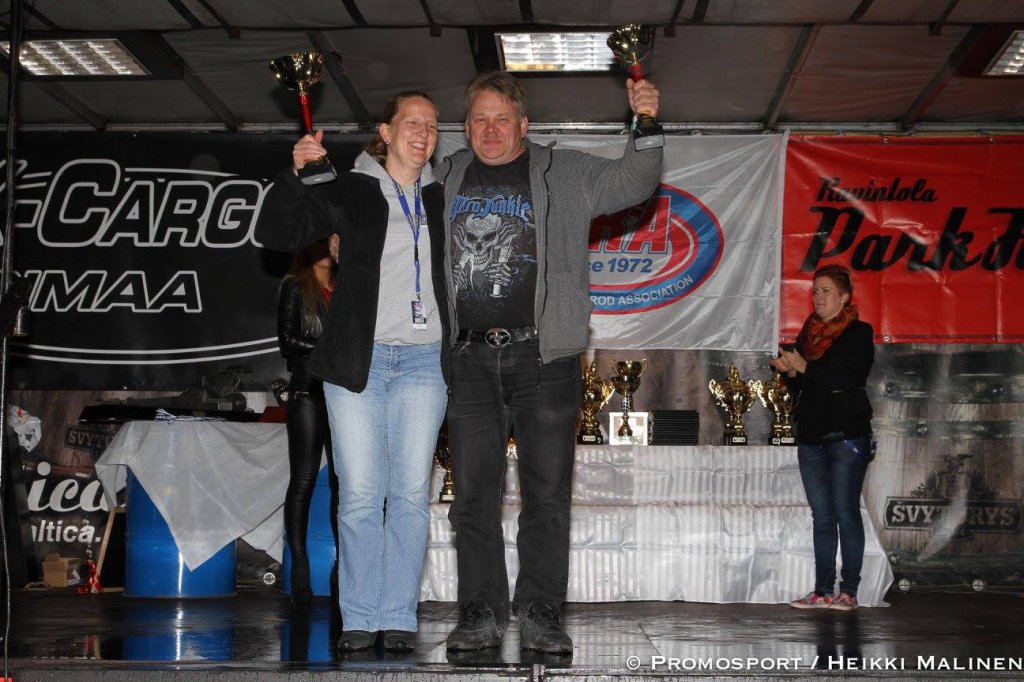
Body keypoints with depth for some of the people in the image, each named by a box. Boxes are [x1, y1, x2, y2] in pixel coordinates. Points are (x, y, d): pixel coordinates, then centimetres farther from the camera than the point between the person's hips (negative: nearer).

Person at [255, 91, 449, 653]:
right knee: (360, 493, -3)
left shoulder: (440, 199, 14)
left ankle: (398, 616, 7)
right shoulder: (351, 192, 4)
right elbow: (275, 233, -3)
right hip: (357, 359, -2)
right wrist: (293, 173, -18)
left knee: (410, 493, 0)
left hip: (423, 360, 2)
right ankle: (359, 618, 6)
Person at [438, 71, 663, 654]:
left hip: (543, 357, -2)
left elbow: (633, 181, -1)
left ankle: (541, 614, 8)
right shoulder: (445, 179, 14)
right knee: (474, 493, 3)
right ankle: (481, 614, 11)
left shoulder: (565, 175, 7)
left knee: (547, 492, 0)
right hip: (470, 360, 2)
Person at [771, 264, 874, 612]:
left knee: (846, 512, -7)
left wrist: (805, 367, -16)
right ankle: (823, 591, 8)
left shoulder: (859, 332, -2)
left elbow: (853, 379, -16)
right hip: (811, 435, 6)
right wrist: (789, 371, -2)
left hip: (846, 435, -6)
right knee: (821, 515, 6)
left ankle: (848, 591, -3)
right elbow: (797, 388, 20)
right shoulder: (808, 334, 17)